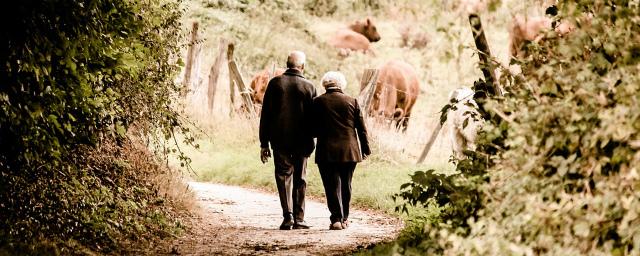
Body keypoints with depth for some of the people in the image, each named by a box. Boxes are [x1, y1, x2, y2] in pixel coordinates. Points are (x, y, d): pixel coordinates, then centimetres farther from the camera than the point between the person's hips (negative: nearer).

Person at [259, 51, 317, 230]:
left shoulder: (275, 83, -1)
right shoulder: (308, 87, -1)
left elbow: (265, 115, 0)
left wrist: (264, 143, 4)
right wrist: (310, 141, 10)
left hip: (279, 140, 0)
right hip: (302, 141, 0)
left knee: (284, 175, 4)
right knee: (300, 179, 10)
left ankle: (288, 216, -10)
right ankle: (299, 218, 9)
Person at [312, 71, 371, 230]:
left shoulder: (318, 102, -2)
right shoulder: (352, 101, 3)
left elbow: (314, 129, -1)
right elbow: (361, 128, 5)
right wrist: (365, 149, 12)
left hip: (327, 151, -2)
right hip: (349, 151, 2)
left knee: (332, 185, -1)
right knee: (345, 185, 14)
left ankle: (336, 219, -12)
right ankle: (344, 218, 20)